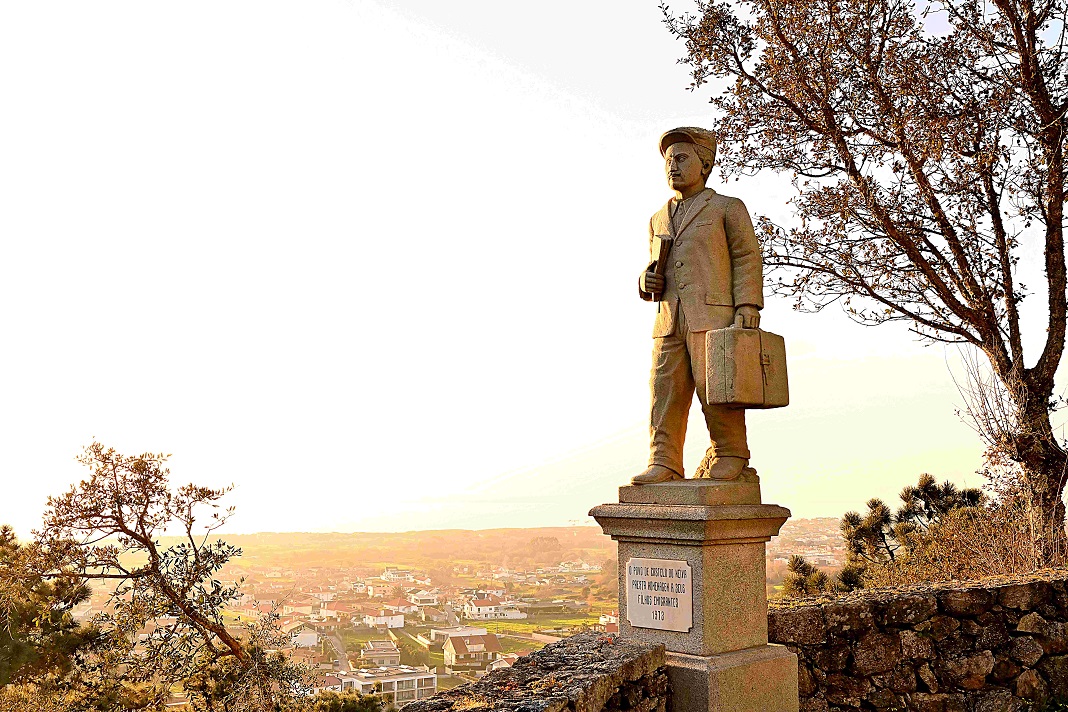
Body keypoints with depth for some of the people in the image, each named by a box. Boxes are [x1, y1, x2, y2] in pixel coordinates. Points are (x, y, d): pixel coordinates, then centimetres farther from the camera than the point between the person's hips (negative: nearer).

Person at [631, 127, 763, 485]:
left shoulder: (728, 208, 11)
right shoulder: (659, 220, 27)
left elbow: (747, 258, 2)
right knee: (665, 391, -4)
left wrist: (747, 308, -11)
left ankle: (730, 456, 7)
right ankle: (664, 465, -3)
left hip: (713, 315, -5)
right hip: (669, 318, 5)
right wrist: (647, 282, 6)